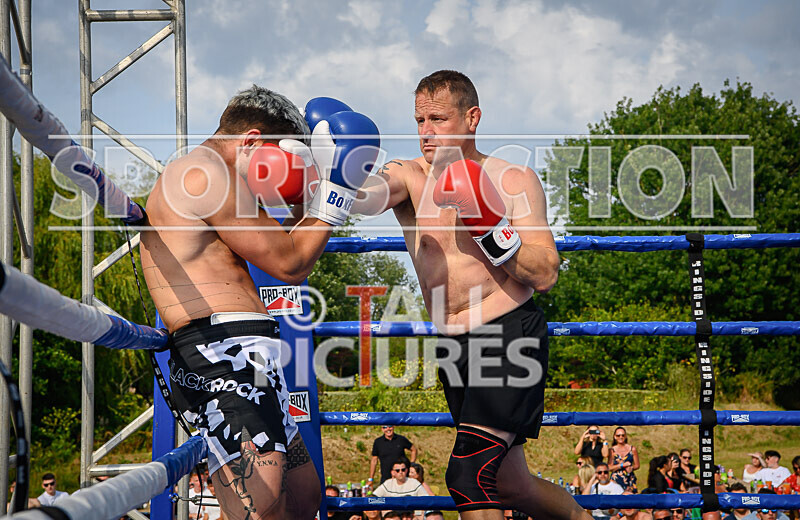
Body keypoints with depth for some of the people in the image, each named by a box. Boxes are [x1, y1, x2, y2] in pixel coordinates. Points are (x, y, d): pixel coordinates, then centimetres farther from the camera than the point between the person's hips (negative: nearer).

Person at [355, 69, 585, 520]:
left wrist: (491, 231, -23)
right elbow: (371, 193, -22)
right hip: (454, 348, 5)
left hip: (511, 335, -5)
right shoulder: (409, 177, 3)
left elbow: (545, 276, -9)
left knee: (468, 476, -19)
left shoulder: (514, 181, -4)